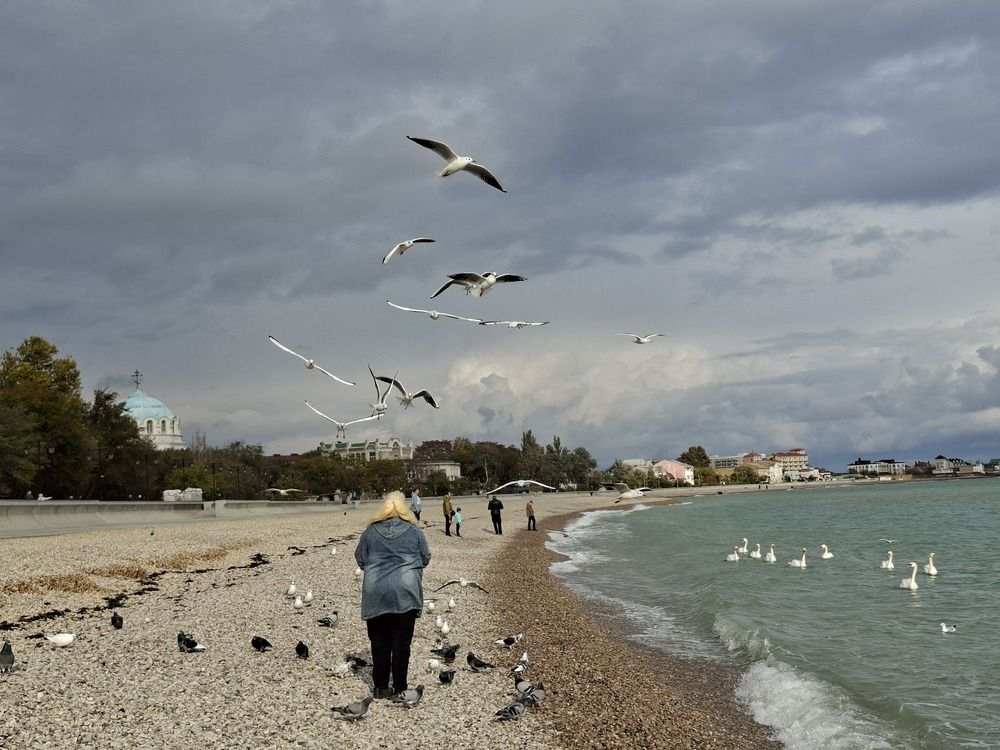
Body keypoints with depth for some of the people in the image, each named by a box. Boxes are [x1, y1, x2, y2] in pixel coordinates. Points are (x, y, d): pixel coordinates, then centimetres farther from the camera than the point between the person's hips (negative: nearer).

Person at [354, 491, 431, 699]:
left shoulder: (370, 532, 4)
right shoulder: (414, 532, 2)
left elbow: (360, 559, 10)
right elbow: (425, 558, 11)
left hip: (376, 594, 1)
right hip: (406, 593, -1)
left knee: (379, 641, 9)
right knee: (402, 641, 3)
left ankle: (381, 687, 12)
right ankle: (399, 688, 5)